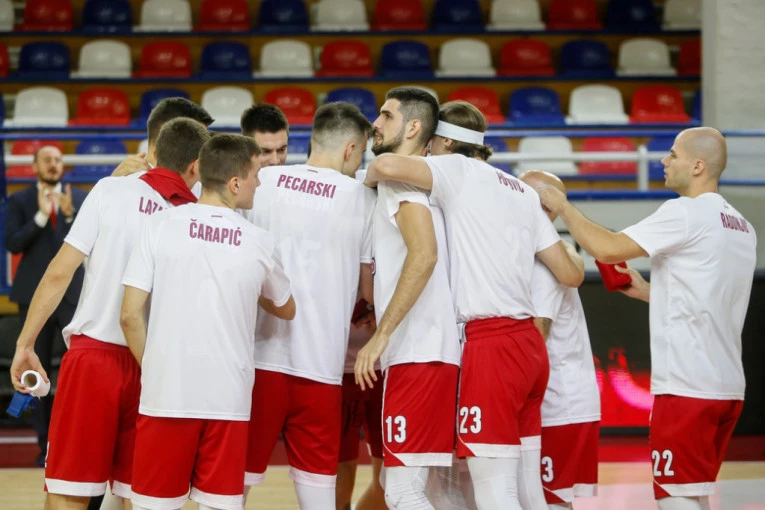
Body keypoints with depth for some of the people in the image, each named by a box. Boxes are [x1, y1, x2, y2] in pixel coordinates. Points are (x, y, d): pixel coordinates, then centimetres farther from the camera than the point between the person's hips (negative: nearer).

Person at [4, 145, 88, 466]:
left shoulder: (80, 199, 6)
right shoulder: (20, 201, 5)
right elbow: (12, 244, -7)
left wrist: (70, 215, -17)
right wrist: (41, 216, -17)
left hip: (74, 292, 0)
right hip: (35, 295, 0)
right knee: (38, 370, 4)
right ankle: (46, 443, 9)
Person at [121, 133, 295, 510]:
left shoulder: (161, 226, -2)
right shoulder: (259, 242, 2)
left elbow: (130, 315, -4)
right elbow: (286, 310, 19)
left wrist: (150, 368, 10)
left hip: (166, 394, 0)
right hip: (229, 397, 0)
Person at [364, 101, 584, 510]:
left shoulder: (457, 170, -2)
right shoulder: (522, 192, 17)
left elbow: (387, 165, -20)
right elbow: (570, 275, 16)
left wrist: (368, 182, 3)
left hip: (490, 343, -8)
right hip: (528, 342, 8)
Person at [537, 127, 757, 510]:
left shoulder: (685, 213, -11)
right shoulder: (742, 228, 16)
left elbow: (607, 249, -15)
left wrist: (562, 207, -2)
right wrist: (649, 292, 22)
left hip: (688, 385, -9)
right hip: (727, 386, 9)